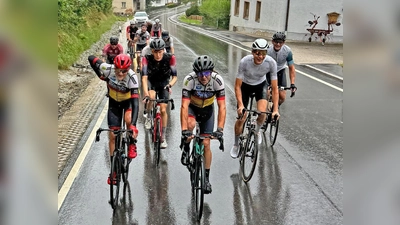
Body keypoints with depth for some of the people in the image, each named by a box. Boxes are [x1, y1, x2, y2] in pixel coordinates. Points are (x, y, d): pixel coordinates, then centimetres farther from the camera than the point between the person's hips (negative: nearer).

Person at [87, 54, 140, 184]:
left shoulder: (132, 77, -35)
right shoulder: (108, 69, -30)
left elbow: (135, 102, -42)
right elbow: (91, 58, -13)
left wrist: (133, 125, -52)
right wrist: (101, 76, -9)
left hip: (128, 101, -2)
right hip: (114, 102, 2)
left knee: (129, 120, -34)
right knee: (112, 135, -2)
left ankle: (132, 145, -2)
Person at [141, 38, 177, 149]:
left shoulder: (170, 58, -26)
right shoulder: (147, 59, -27)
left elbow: (174, 76, -21)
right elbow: (144, 77, -33)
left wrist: (169, 85, -42)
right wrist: (146, 94, -47)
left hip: (164, 83, 1)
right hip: (151, 81, -1)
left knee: (163, 110, -6)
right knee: (151, 97, -34)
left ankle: (163, 137, 8)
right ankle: (148, 117, -2)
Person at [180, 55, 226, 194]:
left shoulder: (217, 80, -30)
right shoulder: (189, 80, -32)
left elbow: (222, 107, -30)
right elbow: (184, 106, -36)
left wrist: (220, 129, -39)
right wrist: (184, 129, -45)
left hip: (207, 110, 1)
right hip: (192, 107, -1)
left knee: (206, 144, -1)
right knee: (191, 124, -37)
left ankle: (206, 178, 16)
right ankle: (186, 148, -6)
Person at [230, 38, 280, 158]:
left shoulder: (271, 62, -30)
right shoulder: (245, 61, -34)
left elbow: (274, 88, -23)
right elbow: (237, 86, -25)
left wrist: (275, 109, -28)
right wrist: (240, 105, -34)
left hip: (261, 85, 1)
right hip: (245, 85, -1)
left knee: (262, 113, -21)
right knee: (241, 118, -6)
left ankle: (257, 131, 17)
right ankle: (236, 144, 22)